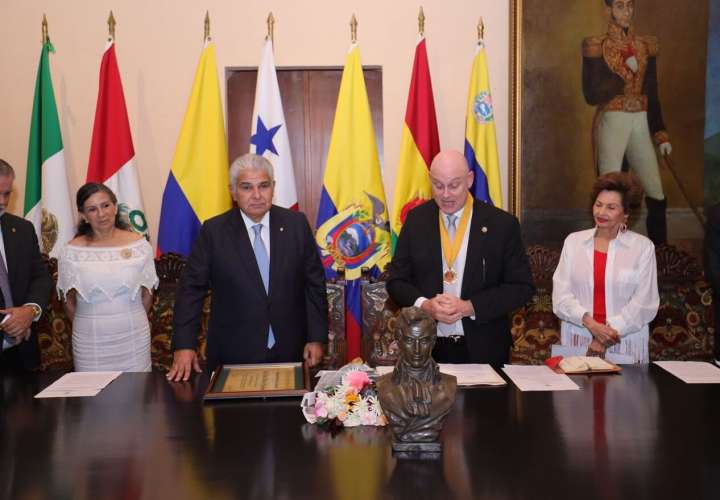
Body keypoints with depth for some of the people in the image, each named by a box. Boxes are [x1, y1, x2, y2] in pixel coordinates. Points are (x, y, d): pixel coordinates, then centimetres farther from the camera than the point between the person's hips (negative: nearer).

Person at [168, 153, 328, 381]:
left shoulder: (296, 224, 0)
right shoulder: (213, 231, -4)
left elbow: (315, 283, 3)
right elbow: (191, 289, -3)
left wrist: (317, 338, 0)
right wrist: (184, 345, -10)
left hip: (291, 352, 2)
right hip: (234, 354, -1)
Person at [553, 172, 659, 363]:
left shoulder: (643, 247, 4)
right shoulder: (573, 241, 8)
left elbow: (644, 302, -2)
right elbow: (561, 296, 1)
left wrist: (608, 333, -11)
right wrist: (591, 324, -14)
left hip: (626, 343, -1)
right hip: (577, 342, 1)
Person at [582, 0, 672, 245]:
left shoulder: (647, 45, 12)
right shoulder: (596, 46, -2)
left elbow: (652, 95, 14)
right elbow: (591, 95, -9)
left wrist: (661, 135, 9)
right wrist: (625, 72, -10)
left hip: (641, 124, 4)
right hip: (611, 124, -4)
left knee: (657, 195, 3)